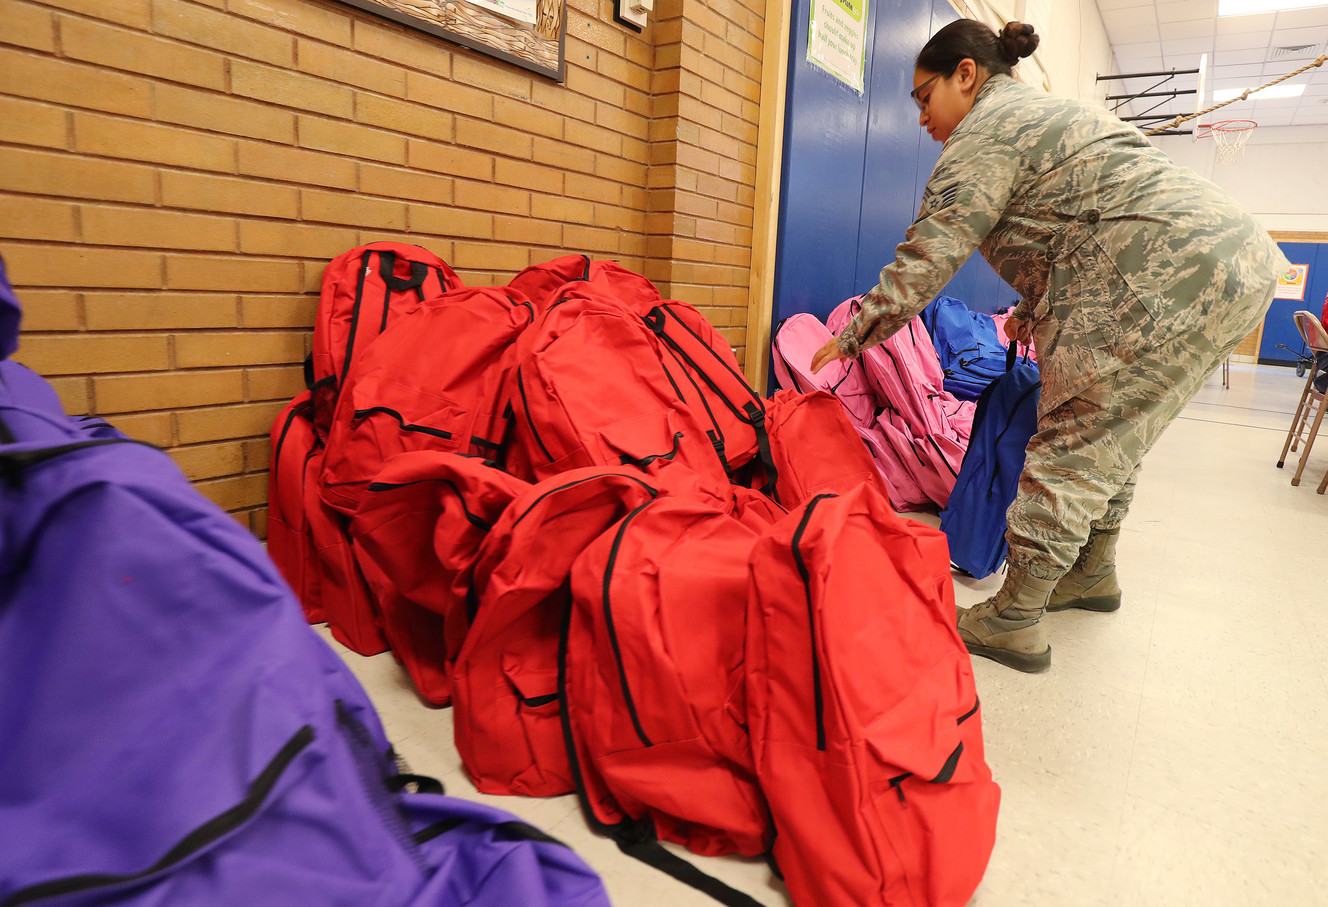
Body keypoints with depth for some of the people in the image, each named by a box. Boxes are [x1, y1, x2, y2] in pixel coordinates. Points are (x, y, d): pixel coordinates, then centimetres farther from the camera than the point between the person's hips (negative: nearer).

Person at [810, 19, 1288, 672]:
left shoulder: (985, 133, -5)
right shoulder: (1047, 111, 26)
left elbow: (925, 262, -11)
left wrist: (849, 338, -3)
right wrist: (1032, 309, 32)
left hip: (1174, 281, -11)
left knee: (1072, 447, -8)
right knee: (1110, 436, 19)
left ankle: (1014, 620, -1)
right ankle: (1095, 573, 33)